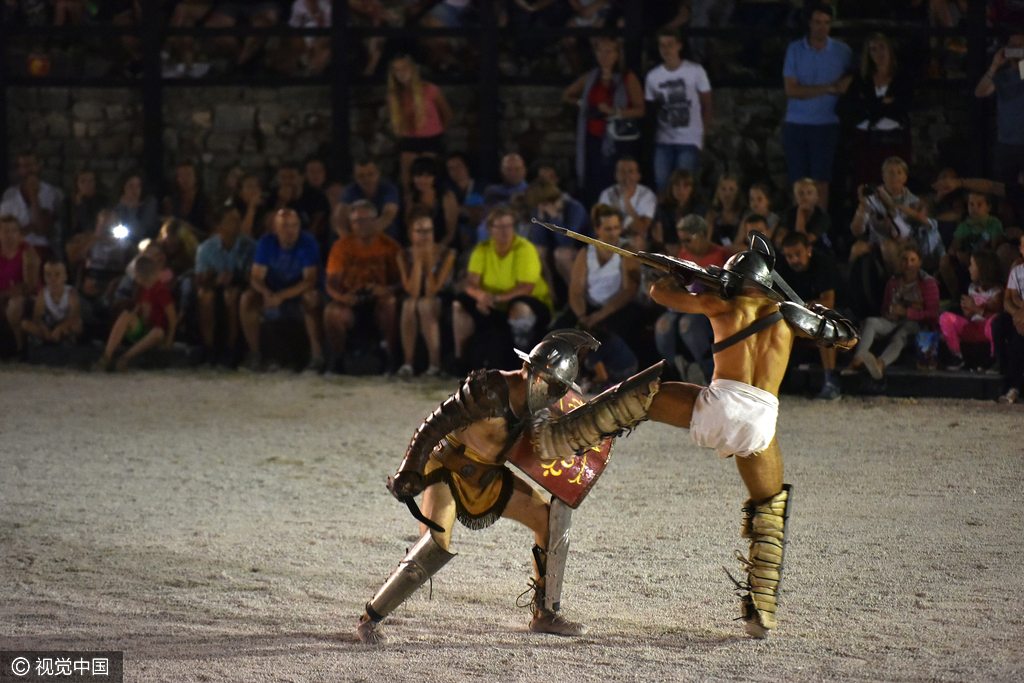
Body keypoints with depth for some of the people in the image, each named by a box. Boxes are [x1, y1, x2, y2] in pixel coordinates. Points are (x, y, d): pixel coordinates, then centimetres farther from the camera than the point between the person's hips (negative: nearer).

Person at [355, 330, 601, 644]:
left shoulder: (530, 398, -4)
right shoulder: (490, 391, -29)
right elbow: (434, 426, -28)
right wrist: (409, 473, -28)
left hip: (485, 475, 8)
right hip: (447, 467, -8)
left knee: (550, 518, 2)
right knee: (438, 543, -28)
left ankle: (546, 615, 13)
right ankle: (371, 618, -18)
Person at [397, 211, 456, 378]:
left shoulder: (446, 254, -6)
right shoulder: (405, 255, 2)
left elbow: (432, 291, -15)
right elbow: (412, 291, -12)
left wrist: (429, 261, -17)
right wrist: (418, 261, -15)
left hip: (441, 304, -2)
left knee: (424, 305, -34)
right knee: (409, 304, -32)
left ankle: (435, 363, -34)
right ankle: (408, 362, -33)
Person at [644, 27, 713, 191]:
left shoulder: (695, 71, 0)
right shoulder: (653, 76, 9)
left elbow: (706, 105, 3)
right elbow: (651, 108, 15)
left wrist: (704, 135, -3)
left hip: (690, 140, -3)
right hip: (664, 141, 3)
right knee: (661, 184, -5)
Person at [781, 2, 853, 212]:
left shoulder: (842, 52, 5)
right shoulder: (795, 50, 4)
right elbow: (791, 90, -5)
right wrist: (829, 88, -9)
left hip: (826, 124, -1)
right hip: (796, 124, 1)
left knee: (820, 181, -7)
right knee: (798, 183, 0)